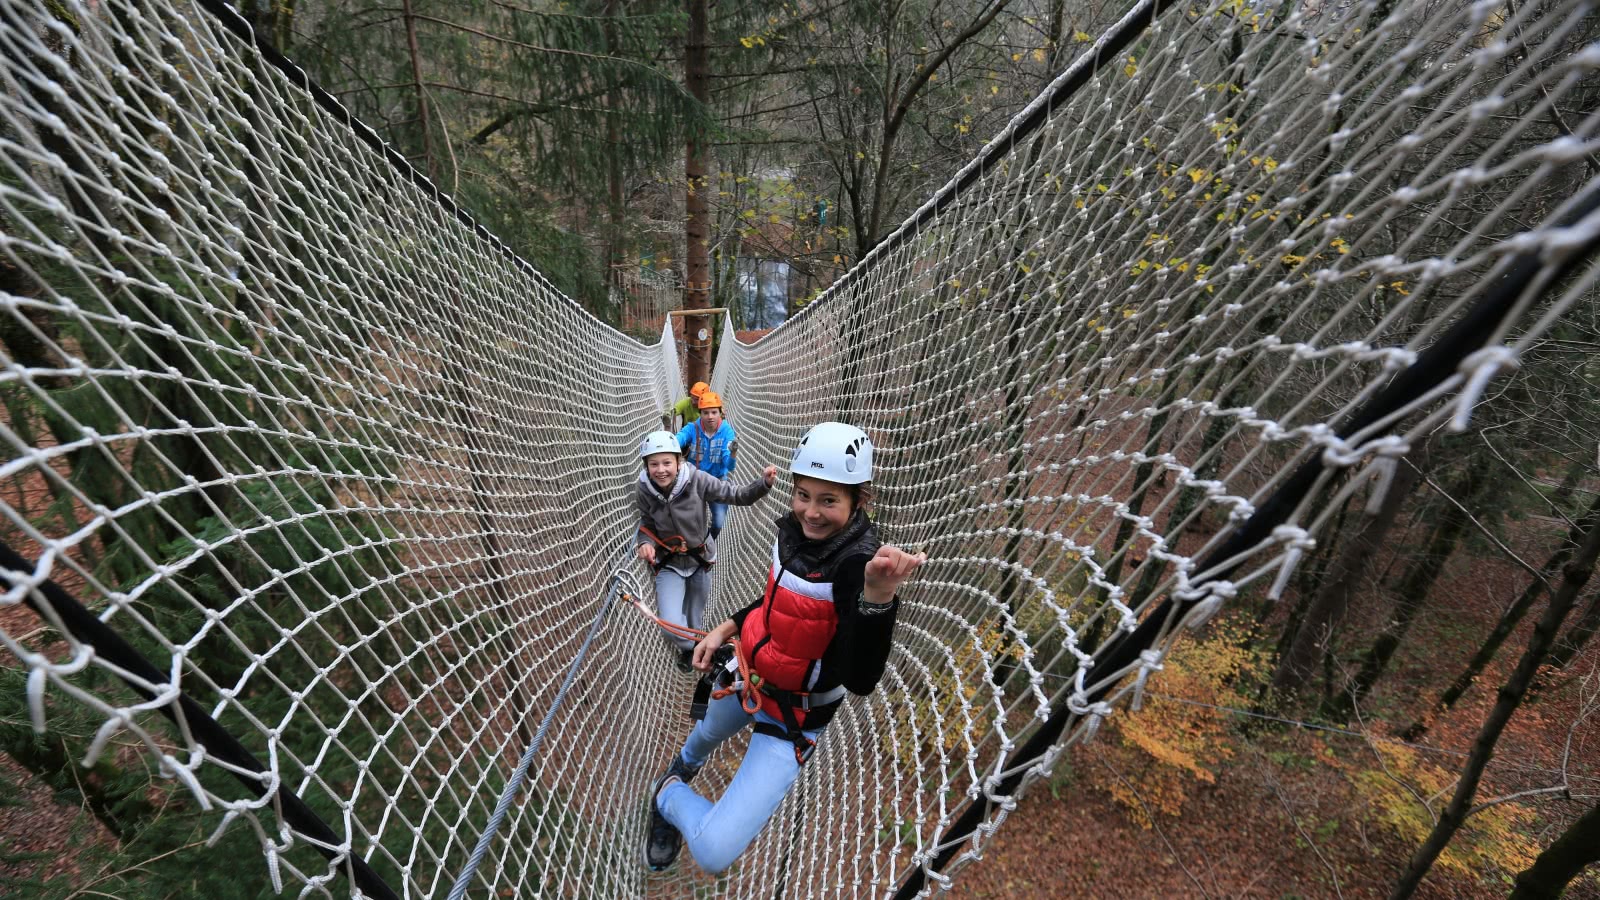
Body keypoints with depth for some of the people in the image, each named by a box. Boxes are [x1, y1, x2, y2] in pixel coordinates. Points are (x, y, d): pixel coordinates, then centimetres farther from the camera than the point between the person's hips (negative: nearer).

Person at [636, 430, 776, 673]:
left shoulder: (697, 480, -25)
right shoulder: (646, 490, -18)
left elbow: (738, 496, -22)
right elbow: (647, 524, -1)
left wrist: (764, 483, -39)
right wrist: (645, 542, -22)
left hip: (700, 560, 0)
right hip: (669, 564, 0)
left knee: (695, 616, 22)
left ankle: (695, 646, 56)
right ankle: (689, 647, 24)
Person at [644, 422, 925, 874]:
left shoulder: (860, 562, -33)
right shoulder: (794, 530, -12)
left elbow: (861, 680, -43)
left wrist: (877, 594, -57)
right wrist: (726, 628, 1)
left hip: (793, 714, -6)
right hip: (746, 672, 6)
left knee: (713, 854, -11)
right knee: (705, 736, 36)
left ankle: (670, 798, 21)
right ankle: (679, 772, 71)